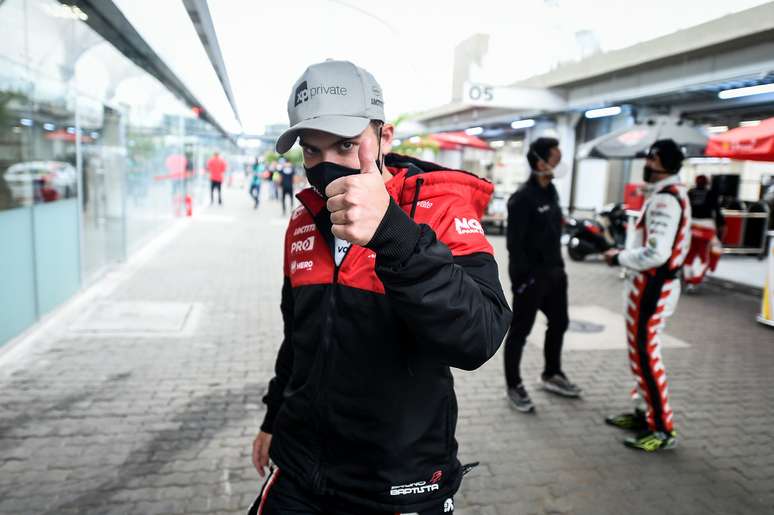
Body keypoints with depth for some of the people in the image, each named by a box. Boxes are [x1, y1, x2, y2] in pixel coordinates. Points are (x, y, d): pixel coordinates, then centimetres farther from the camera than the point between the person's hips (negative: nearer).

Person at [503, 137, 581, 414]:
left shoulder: (551, 191, 11)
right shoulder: (522, 198, -17)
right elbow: (515, 243, -20)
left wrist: (558, 265, 15)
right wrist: (524, 277, -21)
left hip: (553, 272, 9)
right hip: (530, 276, -9)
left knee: (559, 323, 20)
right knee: (520, 331, 3)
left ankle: (551, 375, 38)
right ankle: (514, 385, 18)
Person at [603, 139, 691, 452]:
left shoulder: (664, 200, -20)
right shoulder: (666, 195, 14)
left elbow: (656, 253, -27)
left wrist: (619, 258, -14)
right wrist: (625, 252, 10)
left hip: (651, 287, -11)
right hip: (653, 284, 11)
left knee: (645, 355, -3)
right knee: (640, 352, 18)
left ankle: (664, 429, 7)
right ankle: (644, 412, 30)